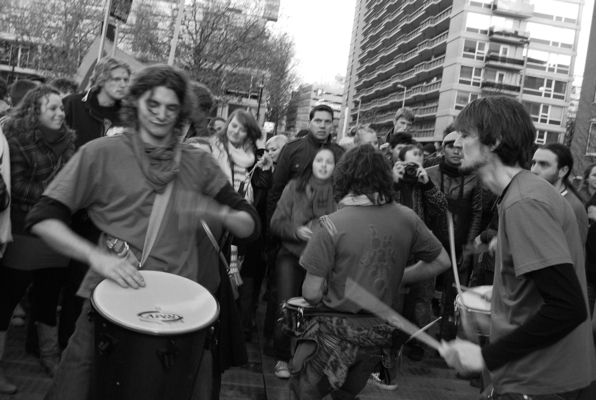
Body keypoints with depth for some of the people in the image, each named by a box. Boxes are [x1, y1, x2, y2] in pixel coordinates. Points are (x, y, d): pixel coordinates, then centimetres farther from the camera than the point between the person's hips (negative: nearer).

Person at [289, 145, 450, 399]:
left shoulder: (332, 224, -17)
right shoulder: (406, 218, -3)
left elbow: (312, 294, -16)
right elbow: (441, 262, 9)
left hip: (335, 332, -5)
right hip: (379, 334, 6)